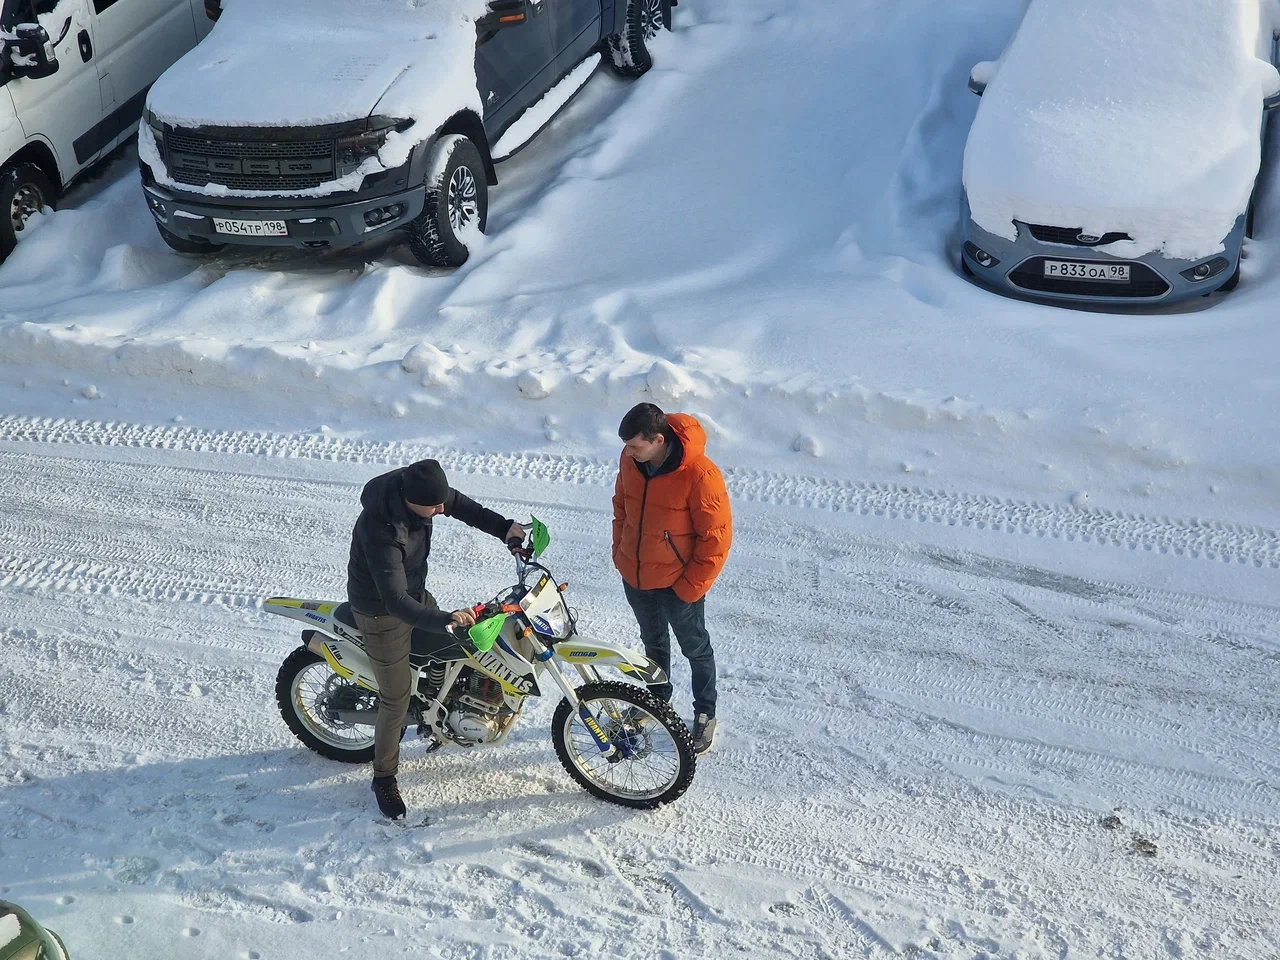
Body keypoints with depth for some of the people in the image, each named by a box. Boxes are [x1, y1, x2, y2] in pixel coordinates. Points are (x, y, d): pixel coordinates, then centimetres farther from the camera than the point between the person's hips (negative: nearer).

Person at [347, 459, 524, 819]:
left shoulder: (414, 486, -17)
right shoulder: (382, 532, -40)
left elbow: (458, 503, 3)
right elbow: (396, 601, -43)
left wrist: (503, 526, -8)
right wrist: (445, 620, -55)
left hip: (416, 593, 8)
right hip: (382, 613, -8)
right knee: (396, 699, 2)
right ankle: (384, 778, 22)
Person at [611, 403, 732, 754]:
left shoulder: (700, 475, -28)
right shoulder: (630, 460, -9)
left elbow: (716, 538, -20)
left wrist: (691, 587, -17)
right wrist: (620, 552, 8)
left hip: (677, 586, -5)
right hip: (635, 578, 6)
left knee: (695, 649, 15)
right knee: (653, 642, 25)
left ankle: (705, 715, 34)